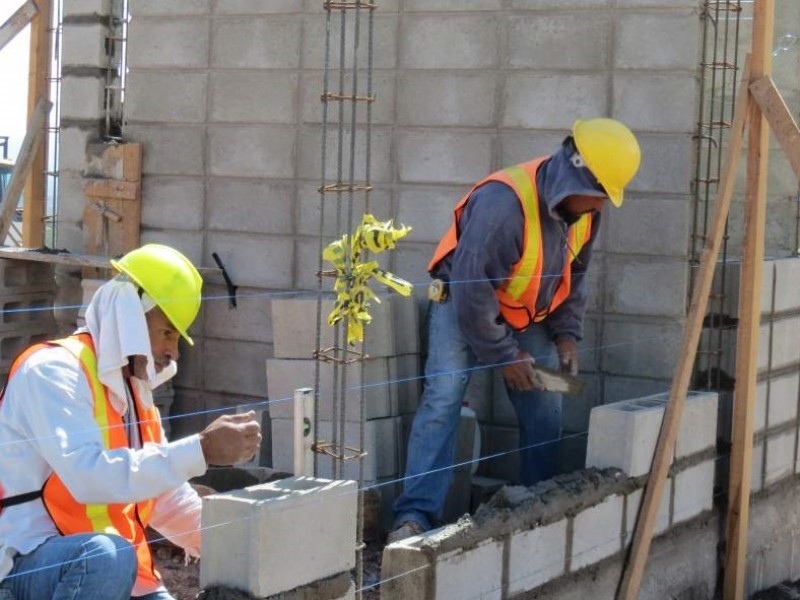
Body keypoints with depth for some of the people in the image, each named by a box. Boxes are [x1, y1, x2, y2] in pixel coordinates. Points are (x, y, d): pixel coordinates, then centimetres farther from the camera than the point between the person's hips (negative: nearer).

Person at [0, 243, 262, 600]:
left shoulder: (134, 389, 15)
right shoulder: (53, 371, -14)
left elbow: (167, 500, 19)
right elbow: (90, 476, -30)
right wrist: (200, 451, -29)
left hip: (117, 566, 9)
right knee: (108, 556, -37)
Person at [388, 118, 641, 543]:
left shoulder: (583, 211, -8)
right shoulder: (503, 202, -34)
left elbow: (575, 275, 9)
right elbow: (471, 286, -31)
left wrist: (567, 332, -4)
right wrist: (503, 355, -23)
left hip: (529, 316, 7)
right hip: (462, 304, -7)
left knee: (545, 409, 1)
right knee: (442, 399, -20)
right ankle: (415, 515, -22)